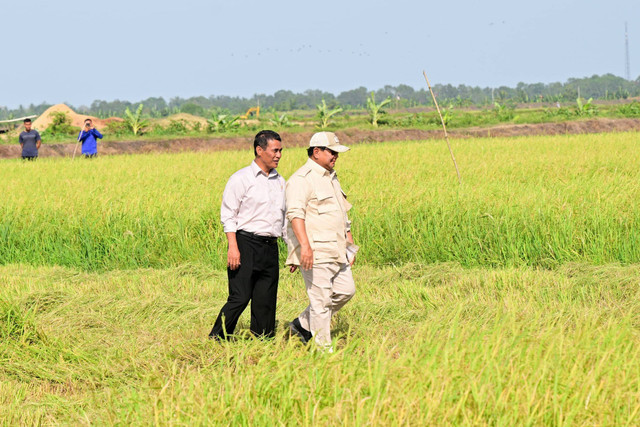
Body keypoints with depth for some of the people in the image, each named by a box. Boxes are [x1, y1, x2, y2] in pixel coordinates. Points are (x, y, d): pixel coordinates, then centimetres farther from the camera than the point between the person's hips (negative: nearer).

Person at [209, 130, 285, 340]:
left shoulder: (280, 182, 17)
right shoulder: (241, 179, -3)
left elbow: (285, 218, 23)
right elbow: (227, 215, -6)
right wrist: (233, 247, -16)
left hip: (271, 247, 6)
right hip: (246, 243, -6)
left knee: (266, 302, 4)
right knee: (240, 298, -11)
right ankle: (216, 340, 1)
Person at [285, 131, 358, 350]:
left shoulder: (331, 178, 20)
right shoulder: (302, 179, -12)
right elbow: (295, 213, -22)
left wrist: (350, 242, 25)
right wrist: (305, 245, -32)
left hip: (336, 250, 10)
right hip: (315, 252, -10)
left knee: (345, 290, 11)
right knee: (321, 300, -6)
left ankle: (303, 325, 22)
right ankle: (323, 349, 1)